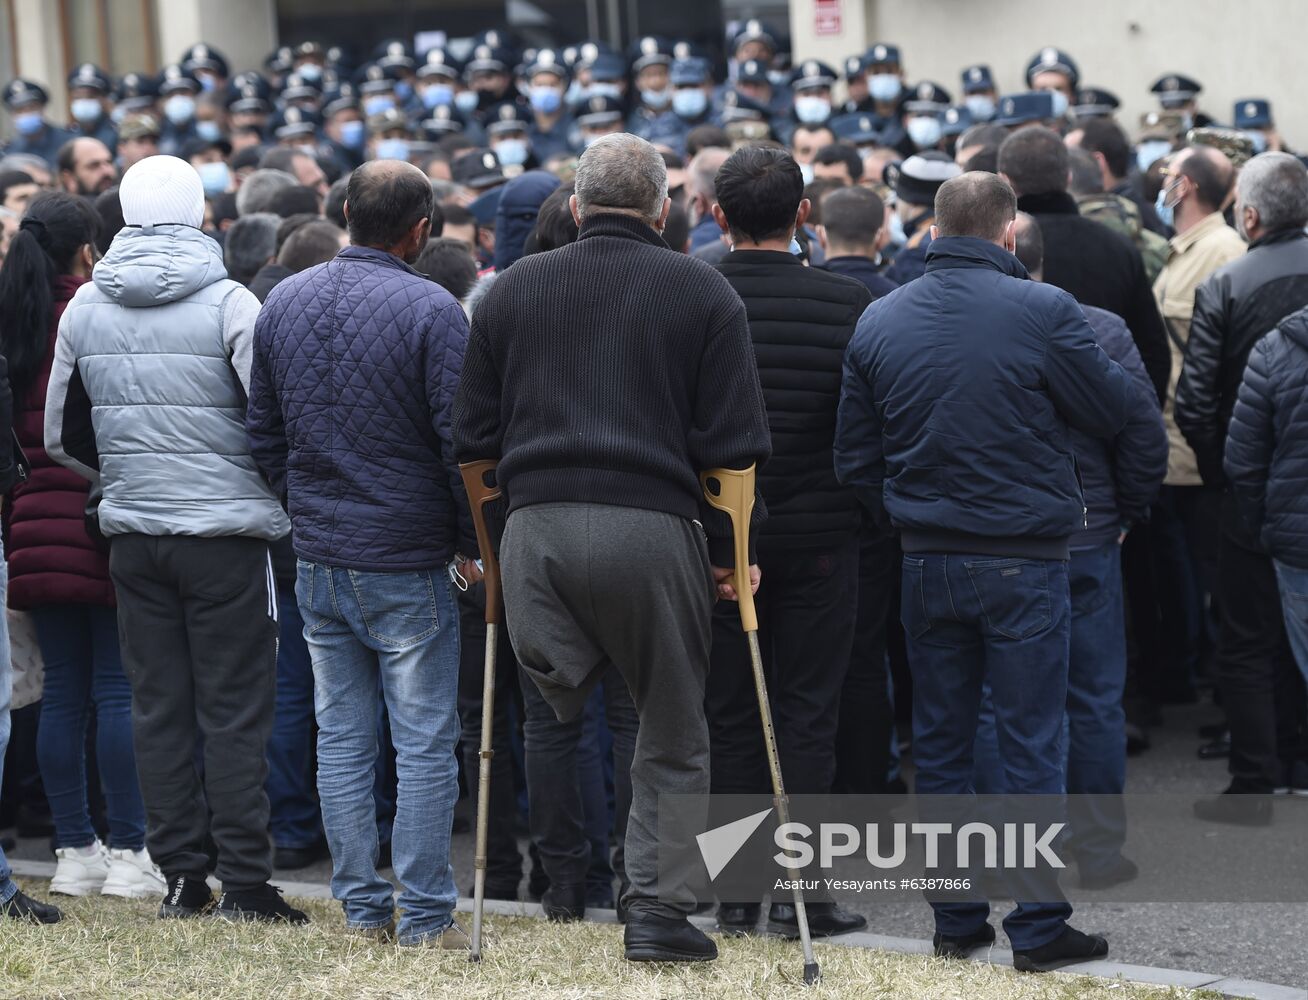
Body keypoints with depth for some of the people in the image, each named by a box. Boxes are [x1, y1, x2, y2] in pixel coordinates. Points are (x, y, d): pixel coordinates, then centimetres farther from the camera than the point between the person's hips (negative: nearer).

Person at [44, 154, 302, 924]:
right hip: (227, 531, -4)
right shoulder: (230, 304, -11)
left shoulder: (87, 308, 4)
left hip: (134, 533, 4)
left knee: (159, 707, 9)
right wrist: (276, 494, 4)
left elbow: (62, 435, 12)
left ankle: (181, 875, 11)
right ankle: (246, 884, 0)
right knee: (236, 710, 0)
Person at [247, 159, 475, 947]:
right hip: (409, 562, -6)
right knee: (426, 744, 0)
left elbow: (265, 434, 13)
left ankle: (362, 907, 14)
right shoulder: (431, 310, -13)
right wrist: (473, 545, -1)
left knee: (342, 741, 10)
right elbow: (461, 442, -13)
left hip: (318, 560, 6)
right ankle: (425, 916, 0)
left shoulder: (284, 303, 6)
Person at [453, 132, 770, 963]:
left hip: (535, 524, 2)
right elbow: (733, 439, 0)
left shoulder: (513, 288, 13)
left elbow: (474, 432, 13)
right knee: (672, 731, 6)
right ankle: (658, 910, 4)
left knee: (558, 712, 10)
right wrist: (732, 548, 7)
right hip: (653, 524, -2)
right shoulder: (703, 293, 5)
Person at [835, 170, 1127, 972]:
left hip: (928, 564, 4)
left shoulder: (879, 321, 2)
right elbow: (1113, 412, -1)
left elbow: (855, 456, 8)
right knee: (1032, 743, 2)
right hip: (1025, 563, -4)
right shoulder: (1043, 312, -13)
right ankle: (1038, 928, 3)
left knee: (940, 745, 12)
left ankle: (956, 921, 17)